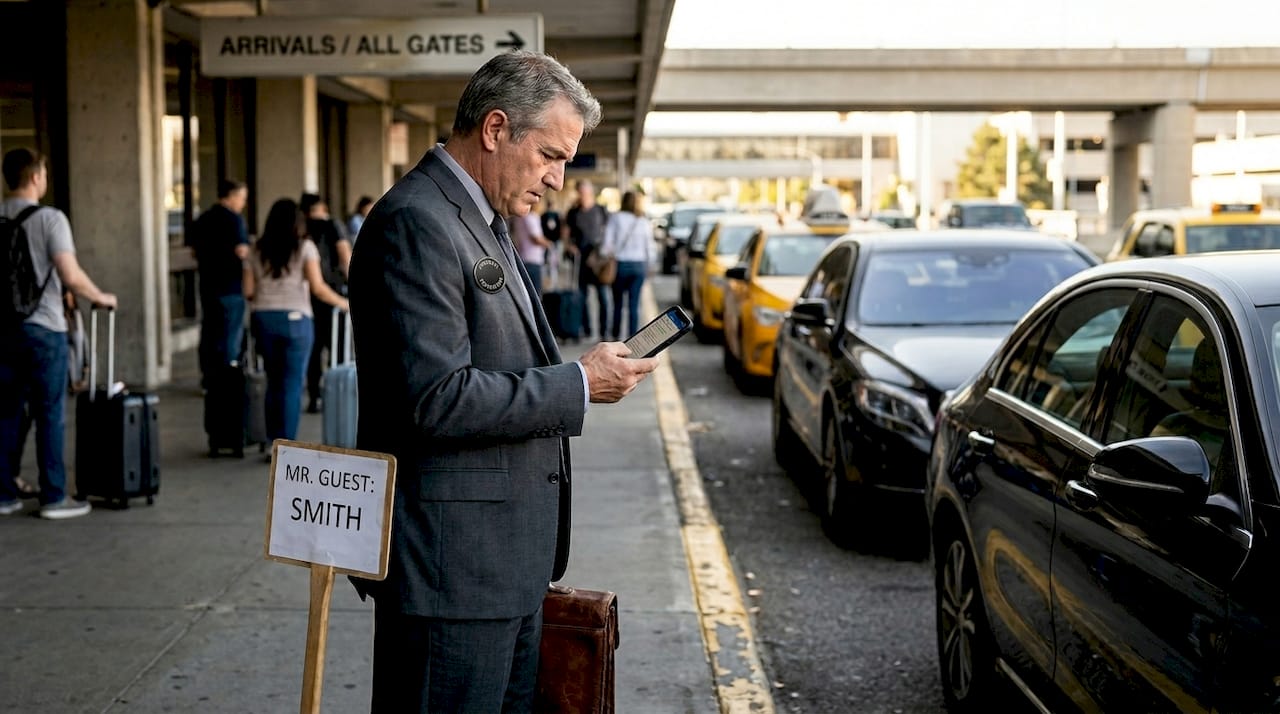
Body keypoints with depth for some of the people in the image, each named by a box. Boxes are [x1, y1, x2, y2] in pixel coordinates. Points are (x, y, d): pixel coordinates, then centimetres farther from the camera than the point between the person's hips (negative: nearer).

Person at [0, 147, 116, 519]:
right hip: (42, 328, -5)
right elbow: (71, 276, -17)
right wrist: (101, 298, -1)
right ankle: (53, 497, 5)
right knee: (49, 415, 1)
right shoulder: (50, 219, -11)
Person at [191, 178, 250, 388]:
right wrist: (249, 253, -2)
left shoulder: (202, 220, 11)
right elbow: (241, 251, -22)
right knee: (230, 335, -2)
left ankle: (208, 380, 17)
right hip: (230, 285, -7)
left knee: (209, 332, 12)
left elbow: (194, 250, 18)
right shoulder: (234, 219, -13)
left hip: (208, 284, 7)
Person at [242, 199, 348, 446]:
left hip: (264, 319, 4)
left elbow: (248, 291, 5)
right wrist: (343, 303, 2)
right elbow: (318, 288, -11)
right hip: (295, 319, -4)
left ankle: (274, 443, 15)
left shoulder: (257, 250, 9)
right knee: (292, 384, 1)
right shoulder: (304, 247, -1)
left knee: (274, 382, 13)